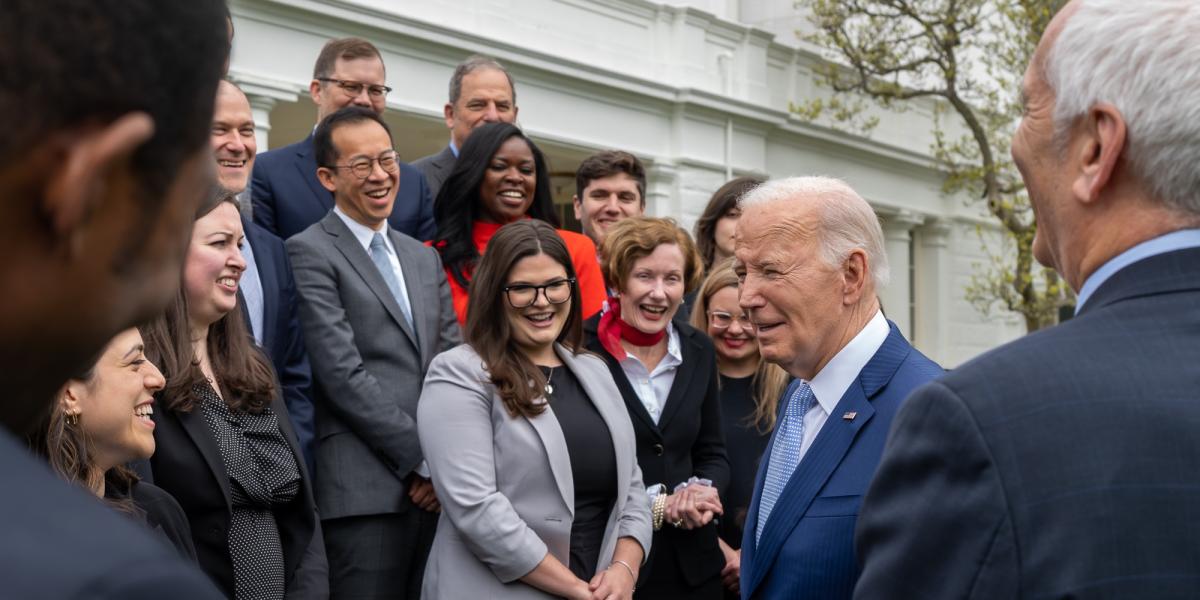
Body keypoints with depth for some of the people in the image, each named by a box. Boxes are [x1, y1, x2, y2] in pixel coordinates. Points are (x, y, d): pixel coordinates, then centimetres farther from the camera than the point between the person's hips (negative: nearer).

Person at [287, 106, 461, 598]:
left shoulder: (424, 257, 19)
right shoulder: (310, 253, -3)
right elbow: (343, 374, -11)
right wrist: (422, 459, -10)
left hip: (437, 486, 6)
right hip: (365, 490, -6)